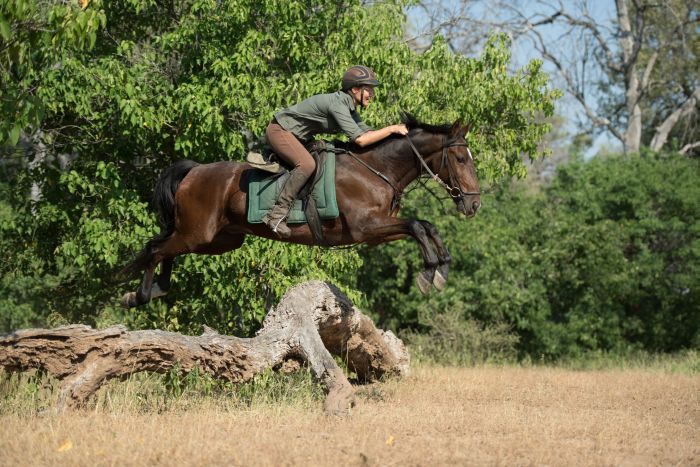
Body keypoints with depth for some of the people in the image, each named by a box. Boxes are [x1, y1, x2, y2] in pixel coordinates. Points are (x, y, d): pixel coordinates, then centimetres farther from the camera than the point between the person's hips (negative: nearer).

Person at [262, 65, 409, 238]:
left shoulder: (349, 107, 5)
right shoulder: (338, 105, -27)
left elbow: (366, 132, 7)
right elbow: (360, 139, -32)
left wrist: (396, 130, -5)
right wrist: (391, 129, -26)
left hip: (298, 136, 11)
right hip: (279, 131, -11)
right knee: (307, 164, -31)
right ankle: (277, 215, -29)